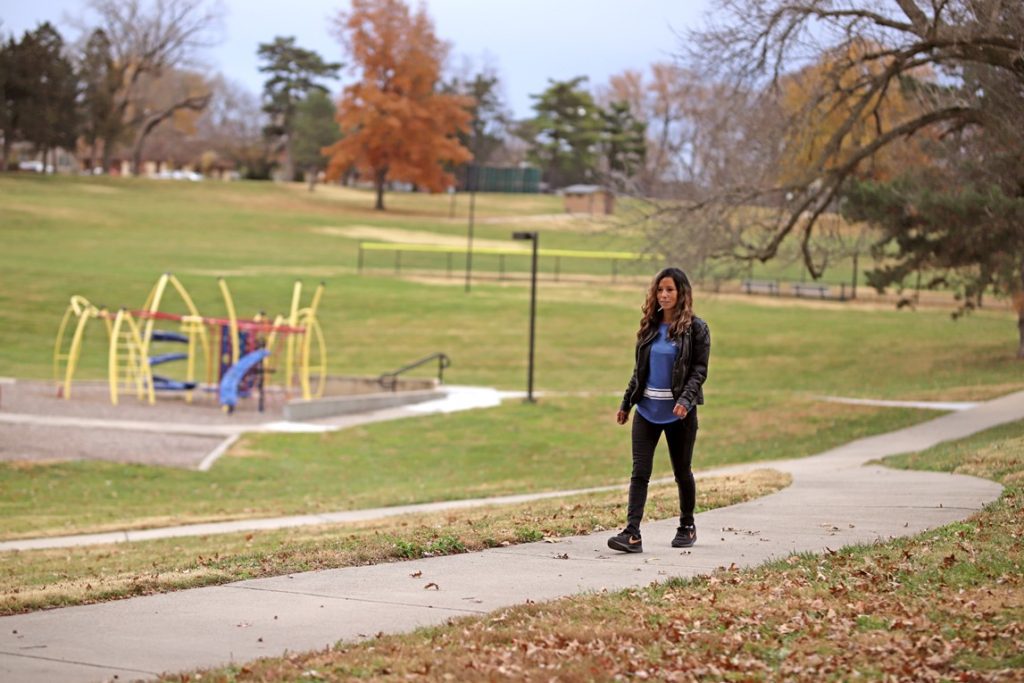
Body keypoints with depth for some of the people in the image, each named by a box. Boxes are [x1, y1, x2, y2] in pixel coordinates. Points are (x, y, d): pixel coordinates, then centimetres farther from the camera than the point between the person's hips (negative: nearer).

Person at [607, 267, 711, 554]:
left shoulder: (695, 328, -4)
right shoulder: (650, 326, 10)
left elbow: (699, 369, -9)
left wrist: (686, 400, -24)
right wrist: (626, 403, 15)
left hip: (678, 412, -4)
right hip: (647, 409, 4)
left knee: (681, 471, 9)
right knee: (640, 471, -7)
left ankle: (687, 526, 28)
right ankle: (632, 534, -14)